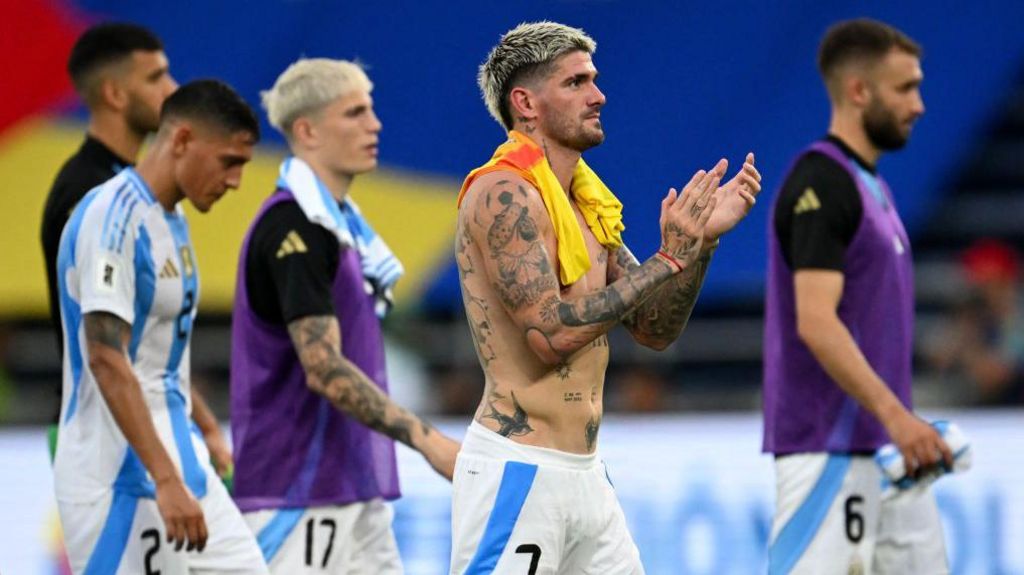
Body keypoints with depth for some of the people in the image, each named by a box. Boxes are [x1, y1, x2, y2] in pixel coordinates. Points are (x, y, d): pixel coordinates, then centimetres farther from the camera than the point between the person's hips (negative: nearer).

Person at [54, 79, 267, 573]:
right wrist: (166, 481, -28)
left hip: (177, 459, 10)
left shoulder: (173, 221, 13)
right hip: (122, 476, -10)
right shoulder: (113, 217, -17)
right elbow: (107, 361, -24)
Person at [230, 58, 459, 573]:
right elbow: (324, 369, -25)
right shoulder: (292, 228, -16)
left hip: (355, 494, 10)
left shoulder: (337, 221, 14)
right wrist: (426, 439, -28)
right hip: (299, 495, -10)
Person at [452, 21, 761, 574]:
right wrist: (669, 258, -17)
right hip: (517, 470, -9)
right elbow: (552, 333, -22)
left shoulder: (584, 203, 14)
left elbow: (656, 330, 16)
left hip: (583, 475, 9)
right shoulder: (504, 194, -13)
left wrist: (703, 238, 3)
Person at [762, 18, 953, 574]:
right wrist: (894, 414, -30)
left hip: (884, 448, 10)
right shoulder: (819, 184, -13)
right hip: (829, 450, -10)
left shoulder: (871, 185, 17)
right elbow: (815, 323, -23)